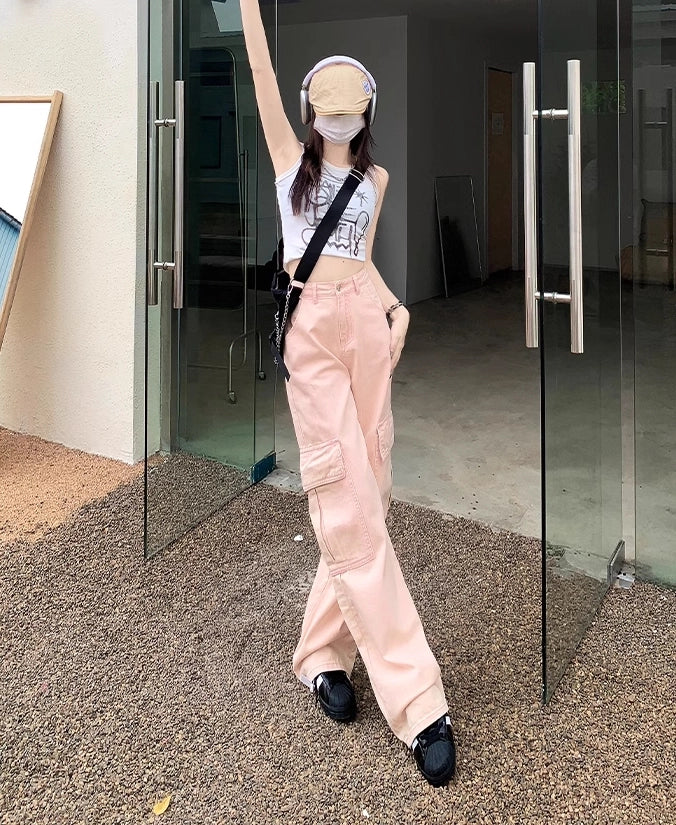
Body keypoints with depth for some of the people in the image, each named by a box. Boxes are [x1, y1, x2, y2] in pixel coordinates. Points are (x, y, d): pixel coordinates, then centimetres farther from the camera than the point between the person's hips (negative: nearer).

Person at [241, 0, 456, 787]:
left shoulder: (375, 176, 17)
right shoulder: (289, 155, 9)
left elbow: (364, 257, 18)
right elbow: (261, 70, 3)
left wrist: (396, 306, 3)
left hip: (368, 322, 4)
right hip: (310, 328, -4)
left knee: (368, 493, 0)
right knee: (346, 501, -10)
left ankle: (324, 652, 15)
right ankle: (416, 697, -10)